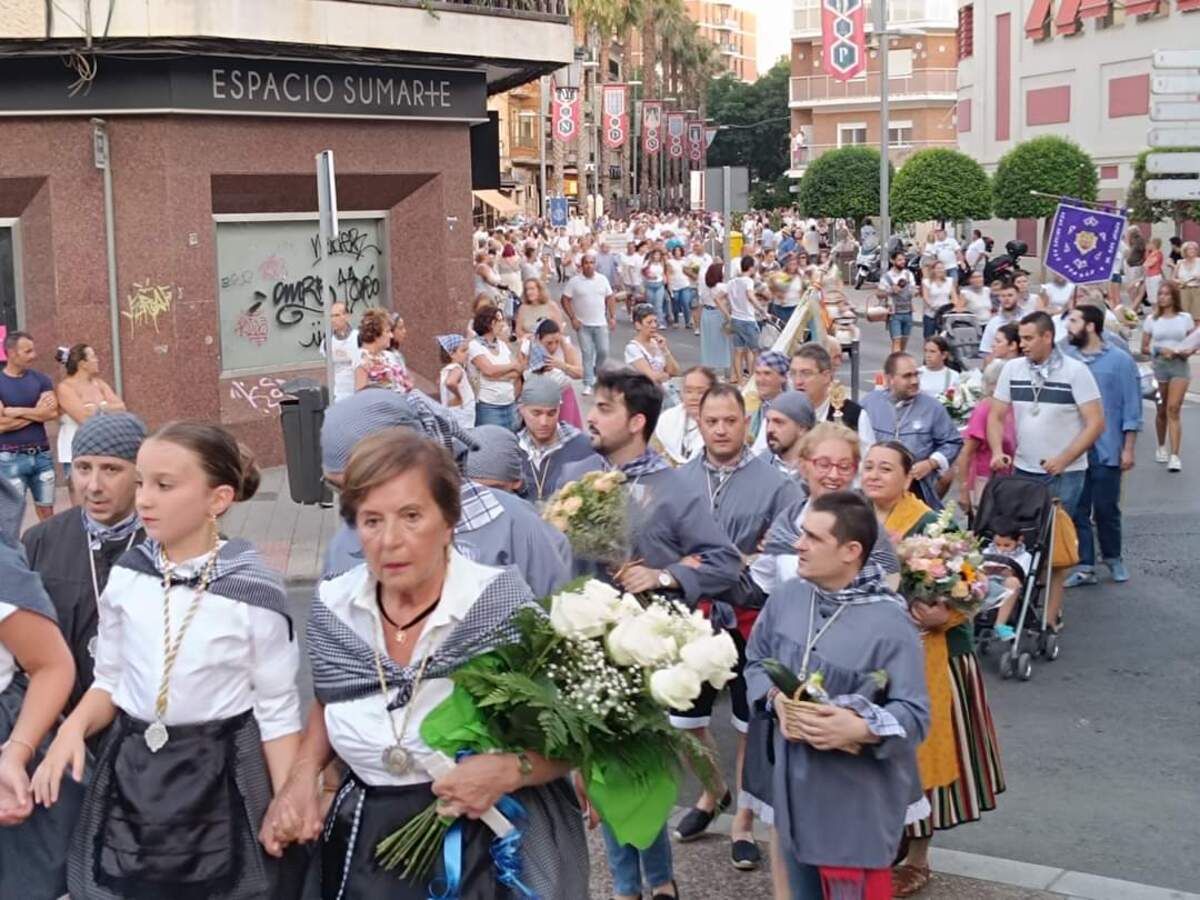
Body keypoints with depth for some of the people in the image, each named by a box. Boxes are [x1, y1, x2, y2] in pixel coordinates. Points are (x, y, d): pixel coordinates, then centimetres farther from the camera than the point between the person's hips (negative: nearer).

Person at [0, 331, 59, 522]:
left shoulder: (40, 379, 6)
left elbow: (52, 412, -7)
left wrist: (17, 411, -12)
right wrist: (36, 413, -7)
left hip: (42, 455, 4)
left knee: (47, 511, 9)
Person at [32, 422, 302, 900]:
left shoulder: (251, 590, -13)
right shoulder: (127, 576, -1)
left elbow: (277, 708, -7)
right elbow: (110, 680, 8)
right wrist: (74, 729, -11)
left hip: (220, 773, -3)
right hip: (130, 770, 4)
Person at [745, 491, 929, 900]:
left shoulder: (889, 624, -20)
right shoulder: (786, 596, -2)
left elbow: (914, 715, -19)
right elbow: (756, 662, 10)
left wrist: (861, 729, -36)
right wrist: (777, 700, -10)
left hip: (857, 801, -6)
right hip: (793, 787, 6)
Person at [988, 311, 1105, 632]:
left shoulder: (1075, 371, -8)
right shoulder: (1012, 369, 2)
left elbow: (1096, 422, -10)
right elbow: (995, 416, 8)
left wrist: (1063, 459, -17)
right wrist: (997, 452, -9)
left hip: (1064, 474, -3)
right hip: (1023, 470, 3)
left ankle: (1051, 614, 5)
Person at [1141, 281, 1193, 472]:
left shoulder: (1185, 318, 4)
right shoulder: (1151, 319, 4)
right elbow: (1144, 347, 4)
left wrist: (1188, 352, -14)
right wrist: (1160, 350, -14)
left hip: (1180, 366, -1)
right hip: (1159, 366, 1)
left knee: (1173, 409, -13)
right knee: (1161, 411, 9)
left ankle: (1175, 455, -16)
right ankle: (1162, 447, 31)